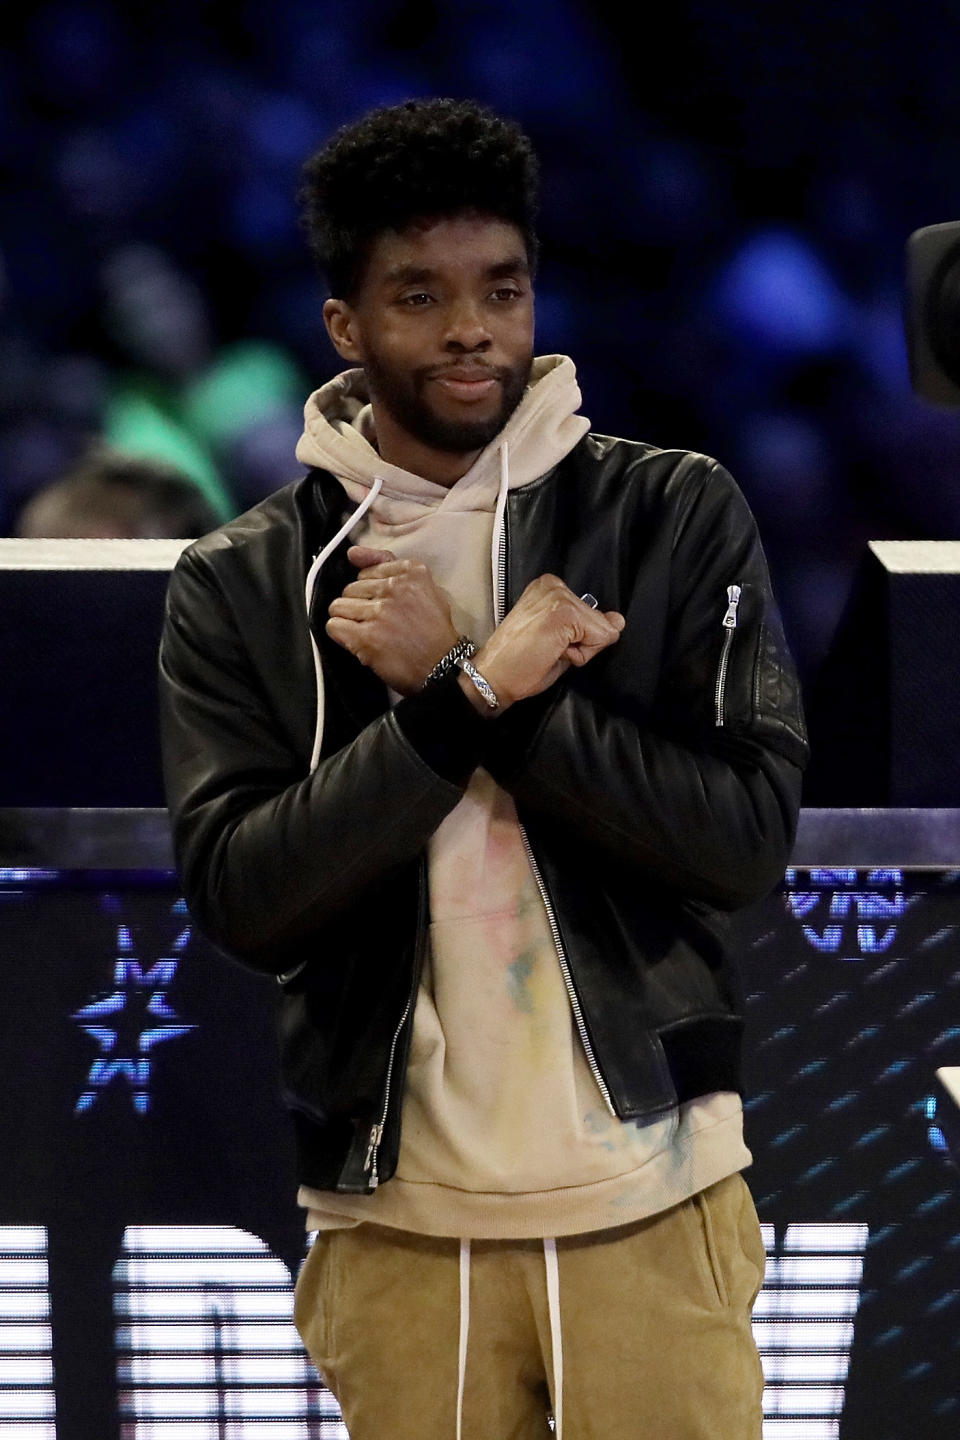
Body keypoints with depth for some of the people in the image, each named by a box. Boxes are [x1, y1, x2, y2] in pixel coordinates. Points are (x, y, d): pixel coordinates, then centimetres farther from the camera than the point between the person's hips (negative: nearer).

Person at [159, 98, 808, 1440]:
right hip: (397, 1222, 1)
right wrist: (479, 697, -17)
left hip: (653, 1196, 0)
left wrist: (452, 681, -14)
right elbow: (238, 895, -8)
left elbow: (749, 832, -9)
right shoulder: (239, 587, 2)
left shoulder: (678, 516, 1)